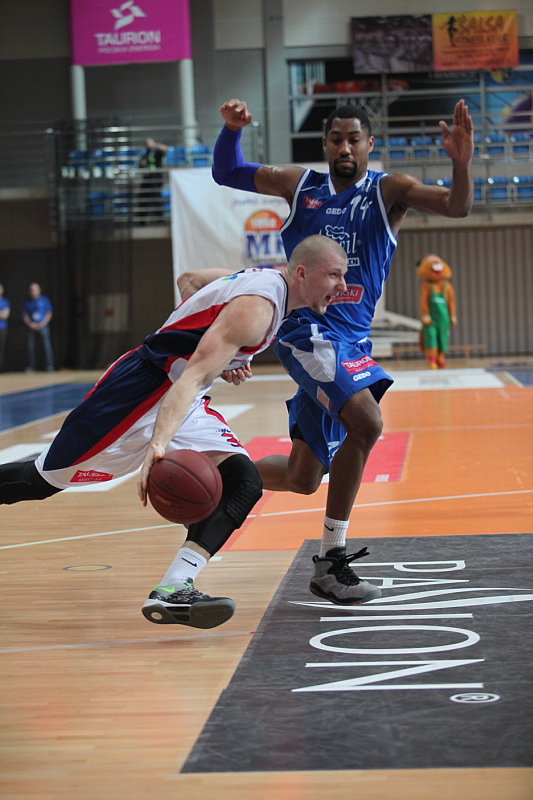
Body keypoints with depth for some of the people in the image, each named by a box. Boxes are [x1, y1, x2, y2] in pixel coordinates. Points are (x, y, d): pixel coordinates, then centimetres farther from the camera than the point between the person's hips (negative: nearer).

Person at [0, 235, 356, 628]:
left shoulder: (265, 283, 5)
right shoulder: (255, 308, -24)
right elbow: (193, 377, -35)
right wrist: (158, 444, -46)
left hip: (183, 404, 9)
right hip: (140, 390, -9)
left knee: (244, 483, -13)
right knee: (41, 480, 0)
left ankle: (172, 591, -22)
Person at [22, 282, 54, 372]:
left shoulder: (44, 300, 6)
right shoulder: (27, 303, 13)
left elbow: (49, 313, 3)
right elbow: (25, 315, 11)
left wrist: (42, 324, -9)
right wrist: (30, 324, -6)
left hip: (43, 326, -3)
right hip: (32, 327, 3)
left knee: (47, 345, -11)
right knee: (31, 346, 0)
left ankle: (49, 365, -12)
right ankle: (31, 366, 5)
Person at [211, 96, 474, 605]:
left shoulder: (388, 191, 4)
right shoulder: (300, 185, 6)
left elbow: (457, 206, -12)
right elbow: (226, 174, 16)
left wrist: (461, 161, -32)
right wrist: (232, 129, -4)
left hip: (350, 342, 3)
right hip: (306, 329, -3)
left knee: (302, 479, 6)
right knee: (366, 423, -27)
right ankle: (330, 560, -17)